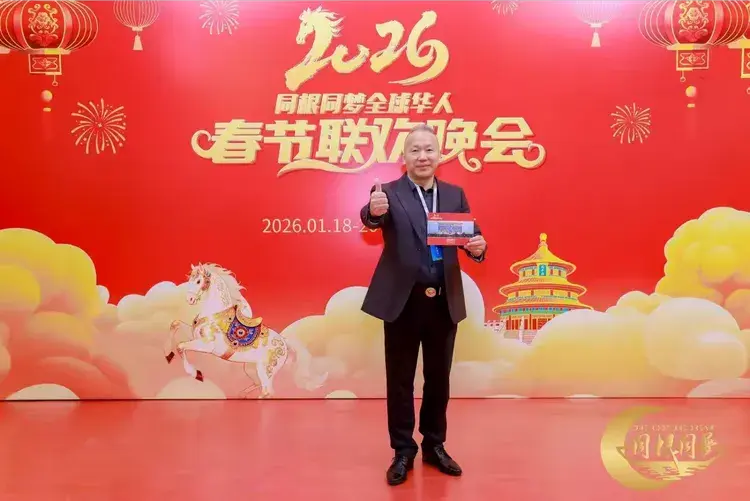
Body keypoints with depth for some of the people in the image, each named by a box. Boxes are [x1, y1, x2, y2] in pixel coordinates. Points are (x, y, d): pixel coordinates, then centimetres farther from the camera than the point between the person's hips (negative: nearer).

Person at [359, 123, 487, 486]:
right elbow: (371, 219, -24)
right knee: (400, 379, 8)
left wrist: (478, 247, -22)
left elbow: (472, 238, 2)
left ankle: (435, 446, 31)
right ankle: (403, 451, 23)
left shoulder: (455, 195, 7)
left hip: (445, 302, 3)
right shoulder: (389, 193, -4)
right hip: (403, 300, -3)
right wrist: (374, 211, -47)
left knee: (439, 378, 15)